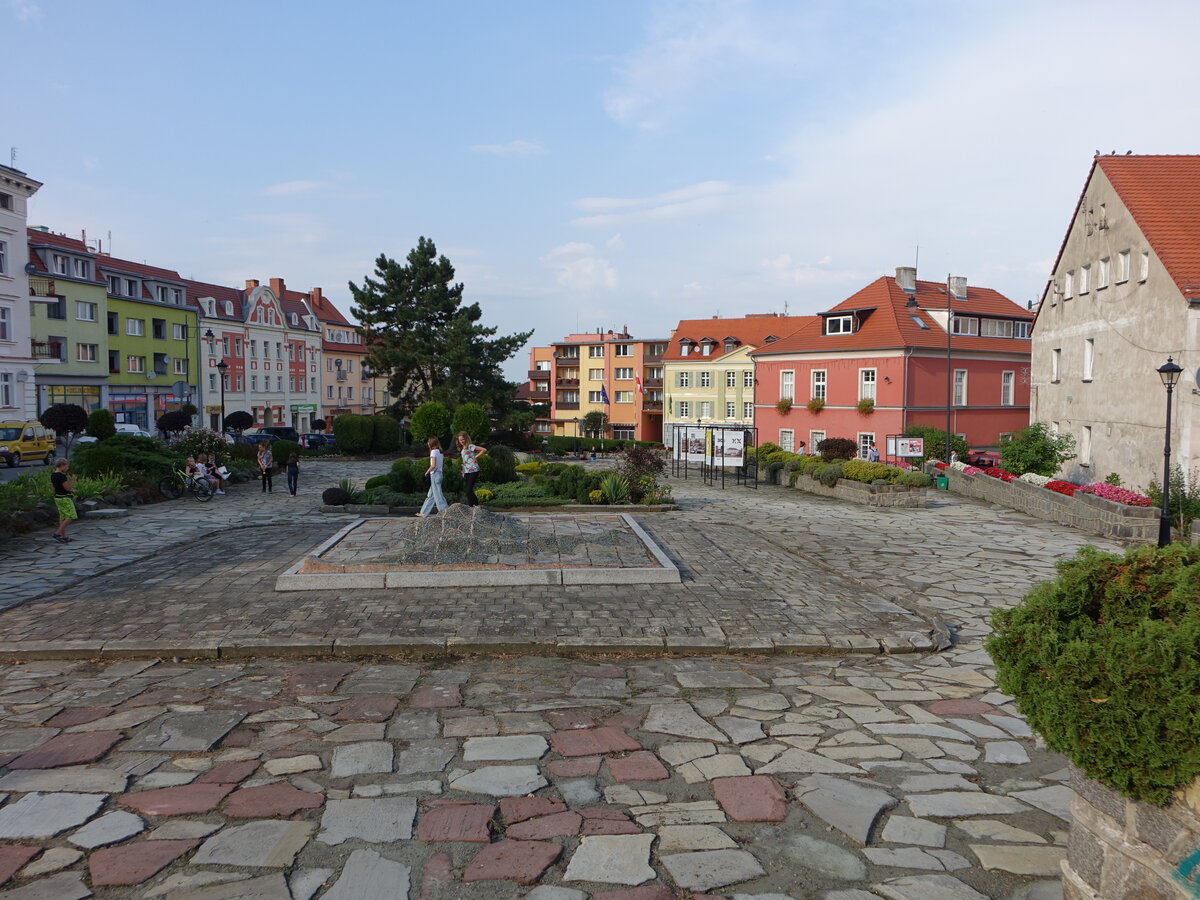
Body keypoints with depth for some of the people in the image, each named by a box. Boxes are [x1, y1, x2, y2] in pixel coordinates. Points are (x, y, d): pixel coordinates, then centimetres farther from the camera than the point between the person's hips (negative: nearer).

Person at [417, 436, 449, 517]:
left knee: (437, 495, -5)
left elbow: (433, 465, -18)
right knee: (430, 495, 13)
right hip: (439, 473, 9)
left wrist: (427, 472, -6)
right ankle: (424, 513, 18)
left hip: (435, 474, -9)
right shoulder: (440, 452, 11)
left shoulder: (433, 451, -13)